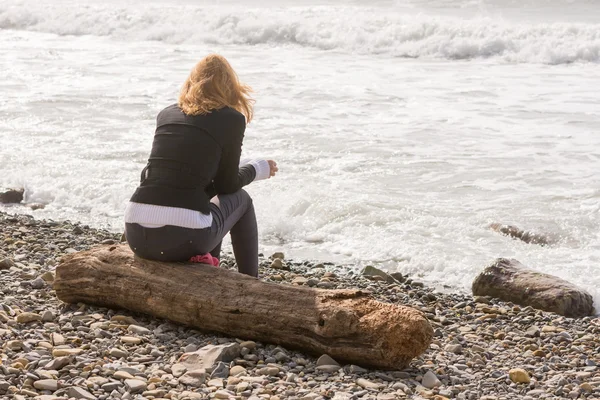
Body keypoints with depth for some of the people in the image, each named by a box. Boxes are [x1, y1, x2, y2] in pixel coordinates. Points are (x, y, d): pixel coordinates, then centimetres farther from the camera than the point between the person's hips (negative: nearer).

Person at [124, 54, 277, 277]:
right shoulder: (232, 119, 3)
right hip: (183, 239, -5)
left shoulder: (166, 114, 16)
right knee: (240, 199, 25)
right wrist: (258, 169, 30)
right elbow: (227, 185, 10)